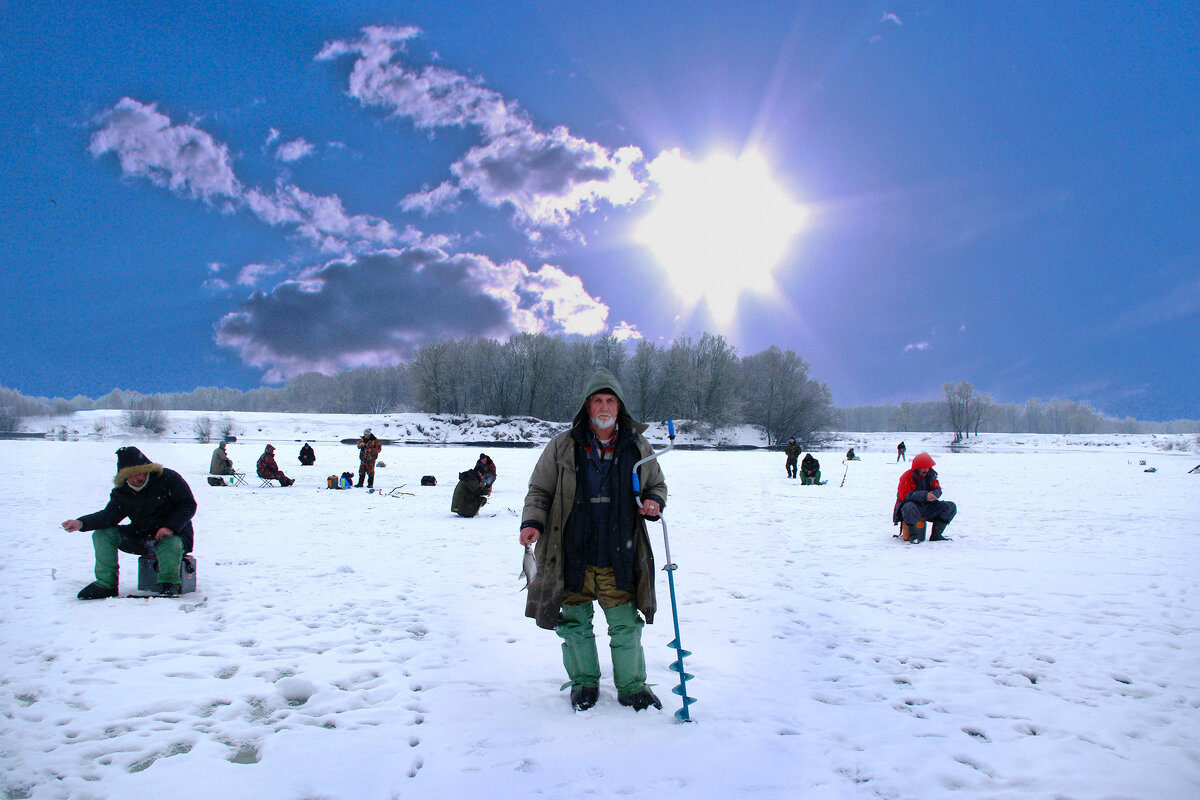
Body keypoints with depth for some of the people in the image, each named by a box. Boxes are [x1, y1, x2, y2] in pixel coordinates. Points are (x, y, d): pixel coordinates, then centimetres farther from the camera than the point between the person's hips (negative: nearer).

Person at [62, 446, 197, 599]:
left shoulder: (169, 479, -11)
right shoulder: (122, 491, 3)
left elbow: (188, 505, -11)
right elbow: (110, 514, -8)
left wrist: (170, 527, -24)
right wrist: (81, 523, -25)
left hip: (173, 535, -6)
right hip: (141, 537, 6)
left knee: (170, 544, -41)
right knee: (102, 534, -8)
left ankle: (168, 582, -18)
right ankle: (105, 584, -6)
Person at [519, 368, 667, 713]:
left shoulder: (638, 447, 3)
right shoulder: (562, 446, -2)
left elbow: (657, 484, 18)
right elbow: (539, 490, 5)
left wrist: (654, 502, -4)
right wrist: (533, 522, -12)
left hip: (619, 558, 1)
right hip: (572, 557, 0)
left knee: (626, 625, 6)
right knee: (574, 623, 12)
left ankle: (632, 686, 27)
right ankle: (584, 681, 34)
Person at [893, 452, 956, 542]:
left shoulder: (930, 475, 7)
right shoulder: (906, 477, -13)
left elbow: (937, 489, 4)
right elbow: (905, 496, -24)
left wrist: (933, 494, -23)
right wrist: (925, 495, -33)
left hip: (927, 506, 7)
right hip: (912, 504, -6)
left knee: (951, 507, -6)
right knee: (909, 508, -42)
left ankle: (935, 535, -6)